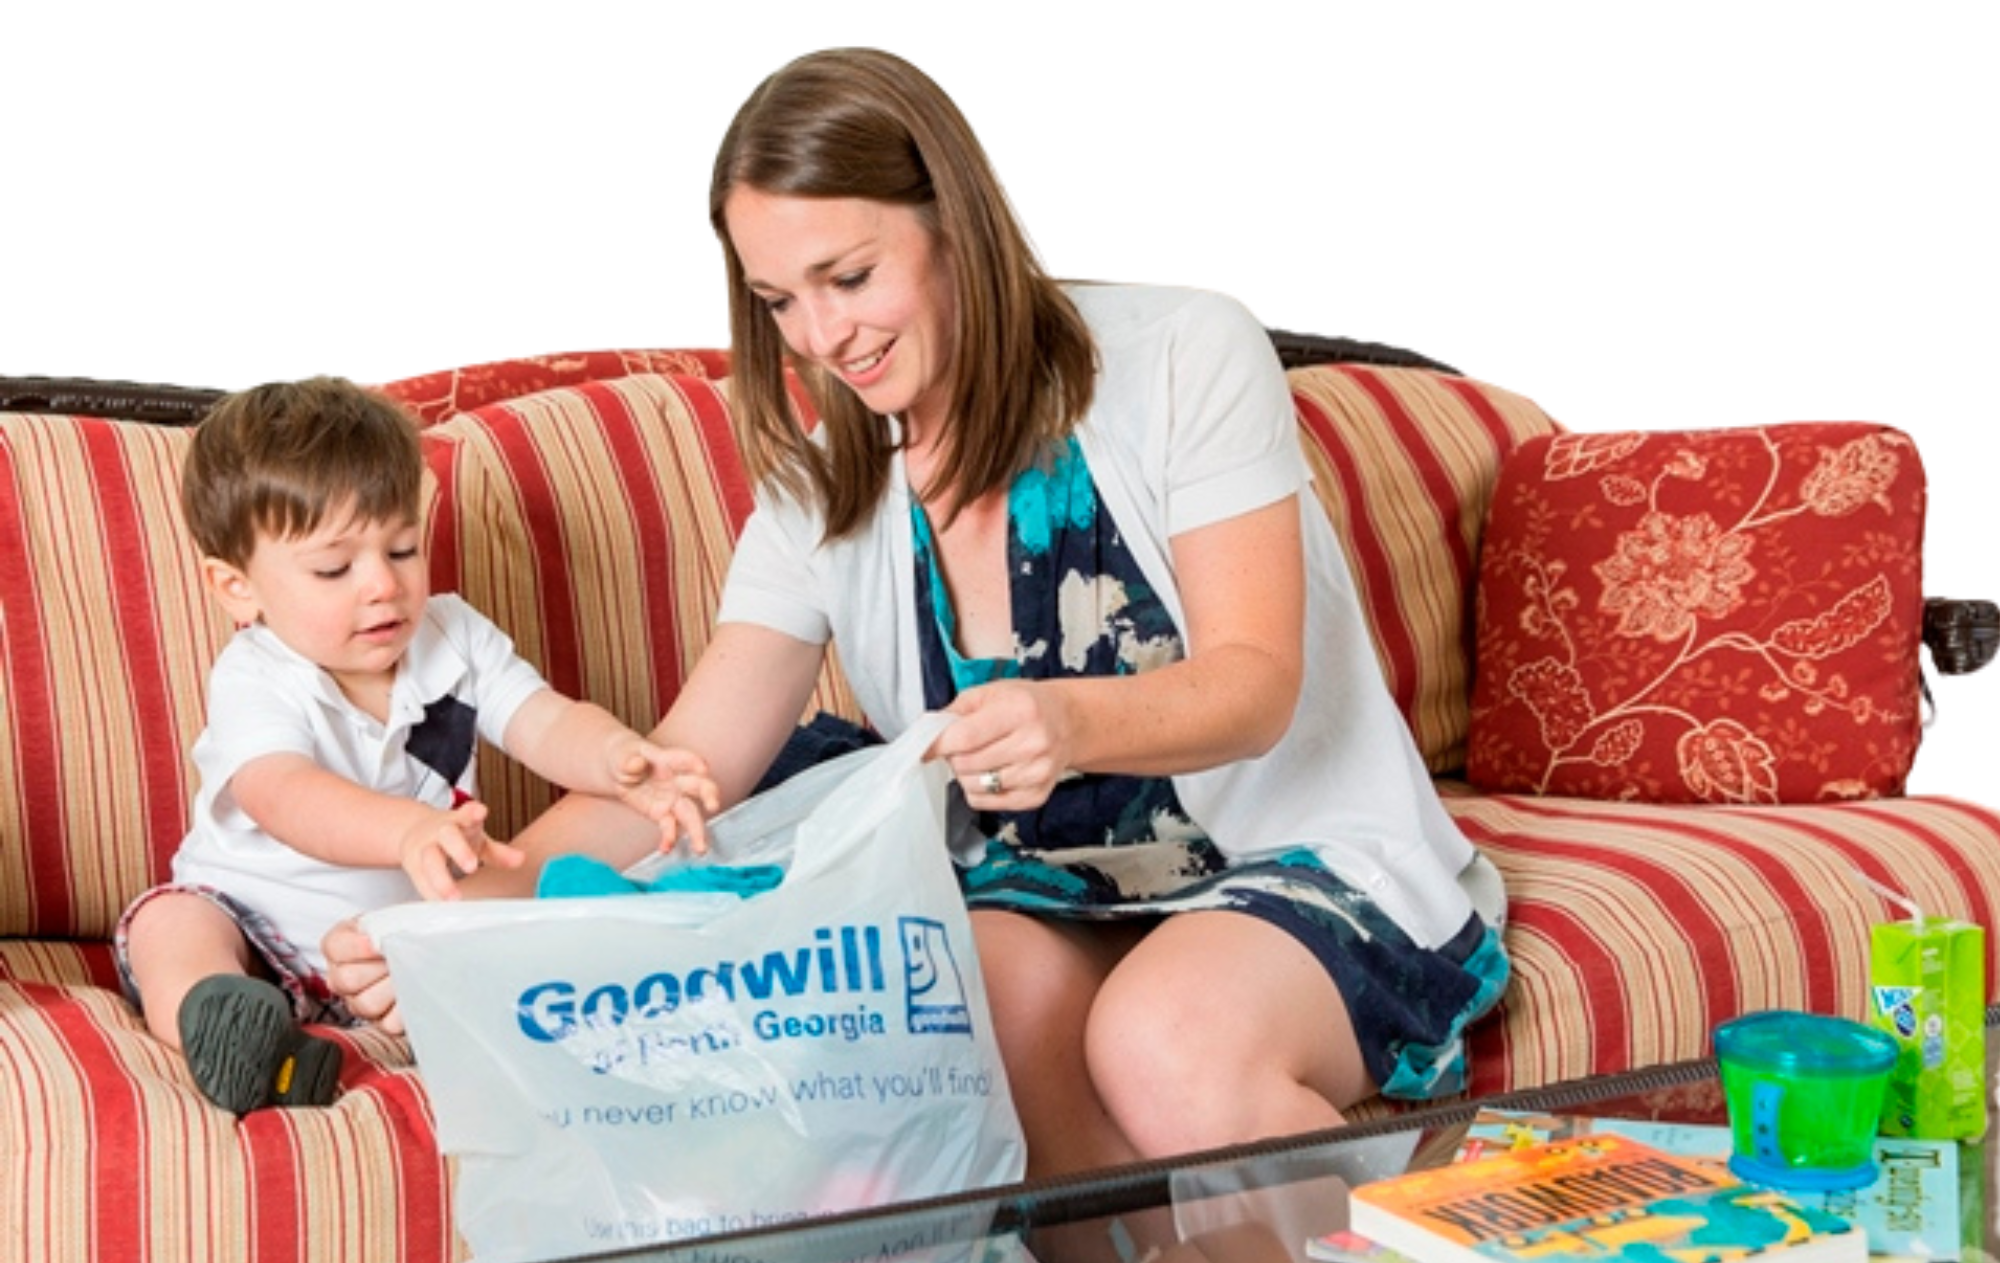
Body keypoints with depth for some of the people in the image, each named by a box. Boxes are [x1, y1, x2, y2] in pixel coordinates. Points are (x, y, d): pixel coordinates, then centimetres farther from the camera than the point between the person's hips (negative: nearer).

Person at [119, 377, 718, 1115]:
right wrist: (408, 830, -59)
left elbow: (548, 726, -12)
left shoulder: (455, 638, -1)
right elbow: (284, 798, -37)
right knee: (169, 923, -31)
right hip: (266, 941, -3)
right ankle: (211, 1016, -56)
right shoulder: (255, 681, -17)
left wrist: (621, 762, -38)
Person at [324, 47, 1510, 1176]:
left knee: (1163, 1042, -35)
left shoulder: (1183, 355, -7)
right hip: (1055, 903, 3)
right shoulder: (822, 500, 4)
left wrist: (1070, 722, -36)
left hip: (1309, 860, -3)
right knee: (995, 989, -32)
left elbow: (1255, 683, -13)